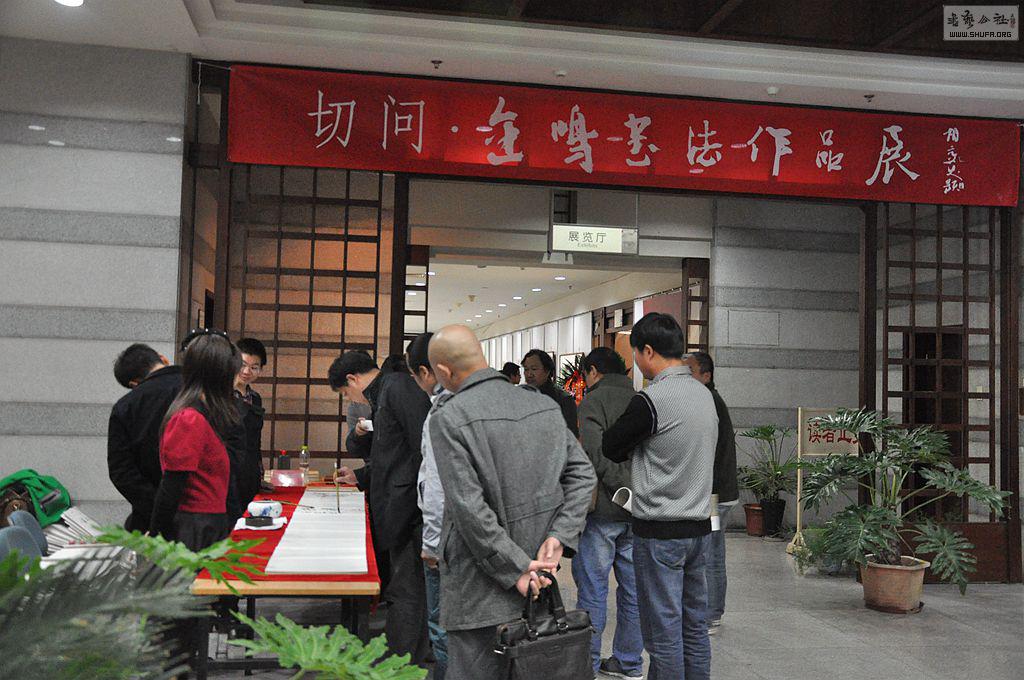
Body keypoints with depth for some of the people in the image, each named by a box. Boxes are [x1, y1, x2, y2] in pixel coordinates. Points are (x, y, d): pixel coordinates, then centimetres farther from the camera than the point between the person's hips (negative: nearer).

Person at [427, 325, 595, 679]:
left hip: (482, 592, -6)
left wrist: (515, 570, -14)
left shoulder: (448, 419, -16)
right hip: (539, 579, 6)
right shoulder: (544, 406, 2)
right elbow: (583, 473, 3)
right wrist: (558, 536, -2)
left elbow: (468, 508, -20)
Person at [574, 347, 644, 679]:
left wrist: (623, 488, -14)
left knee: (592, 590, 3)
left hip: (604, 511, -6)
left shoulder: (594, 401, -9)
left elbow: (596, 453, -21)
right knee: (633, 589, 13)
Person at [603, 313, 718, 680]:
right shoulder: (703, 393, 8)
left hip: (660, 532, -8)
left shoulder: (651, 400, -17)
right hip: (699, 525, 8)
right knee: (694, 626, 15)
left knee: (663, 631, 1)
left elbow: (610, 448, -6)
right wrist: (636, 447, 9)